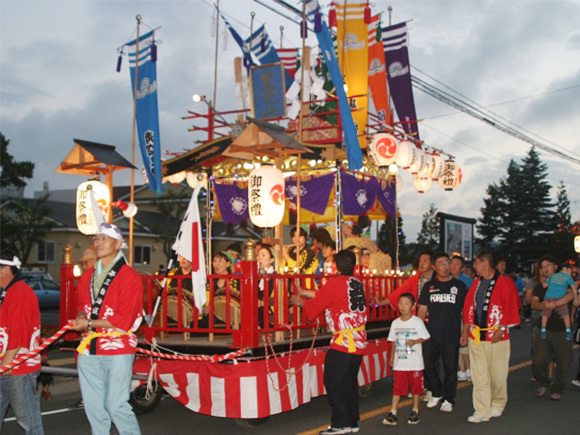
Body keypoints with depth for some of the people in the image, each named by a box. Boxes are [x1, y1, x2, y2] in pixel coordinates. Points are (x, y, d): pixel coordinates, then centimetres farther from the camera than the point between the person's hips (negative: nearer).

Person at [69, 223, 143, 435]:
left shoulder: (129, 276, -6)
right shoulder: (88, 276, 15)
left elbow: (123, 319, -12)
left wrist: (89, 324, -12)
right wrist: (81, 316, 3)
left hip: (117, 348, -6)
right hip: (89, 349, 6)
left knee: (116, 405, -8)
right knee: (93, 407, 8)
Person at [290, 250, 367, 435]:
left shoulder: (335, 283, -12)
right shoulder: (358, 284, 10)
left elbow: (316, 305, -4)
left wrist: (300, 301, 16)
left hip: (343, 342, -8)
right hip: (359, 342, 8)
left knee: (333, 383, -1)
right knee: (349, 383, 15)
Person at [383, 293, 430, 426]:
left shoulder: (417, 322, -4)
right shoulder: (395, 323, 7)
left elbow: (426, 337, -1)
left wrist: (414, 342, -16)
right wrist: (391, 357, 12)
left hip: (415, 362, -2)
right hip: (399, 362, 3)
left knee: (416, 387, 7)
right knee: (397, 387, 0)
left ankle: (415, 411, 21)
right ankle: (392, 413, 1)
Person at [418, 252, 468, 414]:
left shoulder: (459, 286, 5)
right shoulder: (429, 286, 10)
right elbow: (422, 310, 11)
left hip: (451, 335, -2)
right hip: (431, 335, 2)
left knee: (450, 368, 3)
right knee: (428, 365, 5)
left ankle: (448, 400, 16)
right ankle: (436, 393, 27)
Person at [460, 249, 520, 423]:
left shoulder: (505, 282, -6)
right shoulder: (476, 283, 12)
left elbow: (509, 308, -9)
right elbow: (468, 307, 14)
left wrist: (500, 330, -14)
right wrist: (466, 330, 9)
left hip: (496, 337, -5)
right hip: (476, 336, 5)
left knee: (498, 374, 7)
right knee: (479, 376, 1)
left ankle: (498, 405, 28)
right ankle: (482, 411, 4)